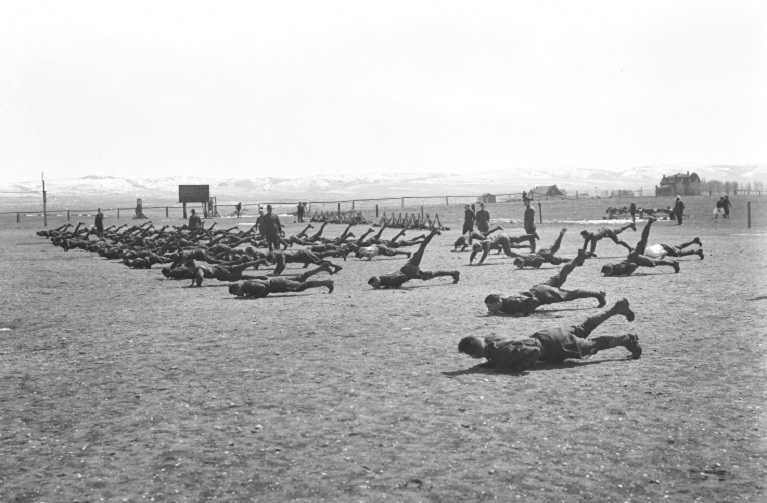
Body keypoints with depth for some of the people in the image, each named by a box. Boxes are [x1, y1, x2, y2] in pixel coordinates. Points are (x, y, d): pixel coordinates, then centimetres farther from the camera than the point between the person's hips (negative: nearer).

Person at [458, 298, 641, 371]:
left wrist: (515, 368, -34)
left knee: (593, 344, 14)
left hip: (553, 346, -8)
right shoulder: (488, 339, -10)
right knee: (582, 329, 27)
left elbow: (534, 351, -40)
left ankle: (627, 339, 31)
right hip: (543, 336, 8)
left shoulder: (502, 353, -36)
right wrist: (492, 362, 0)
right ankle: (617, 308, 42)